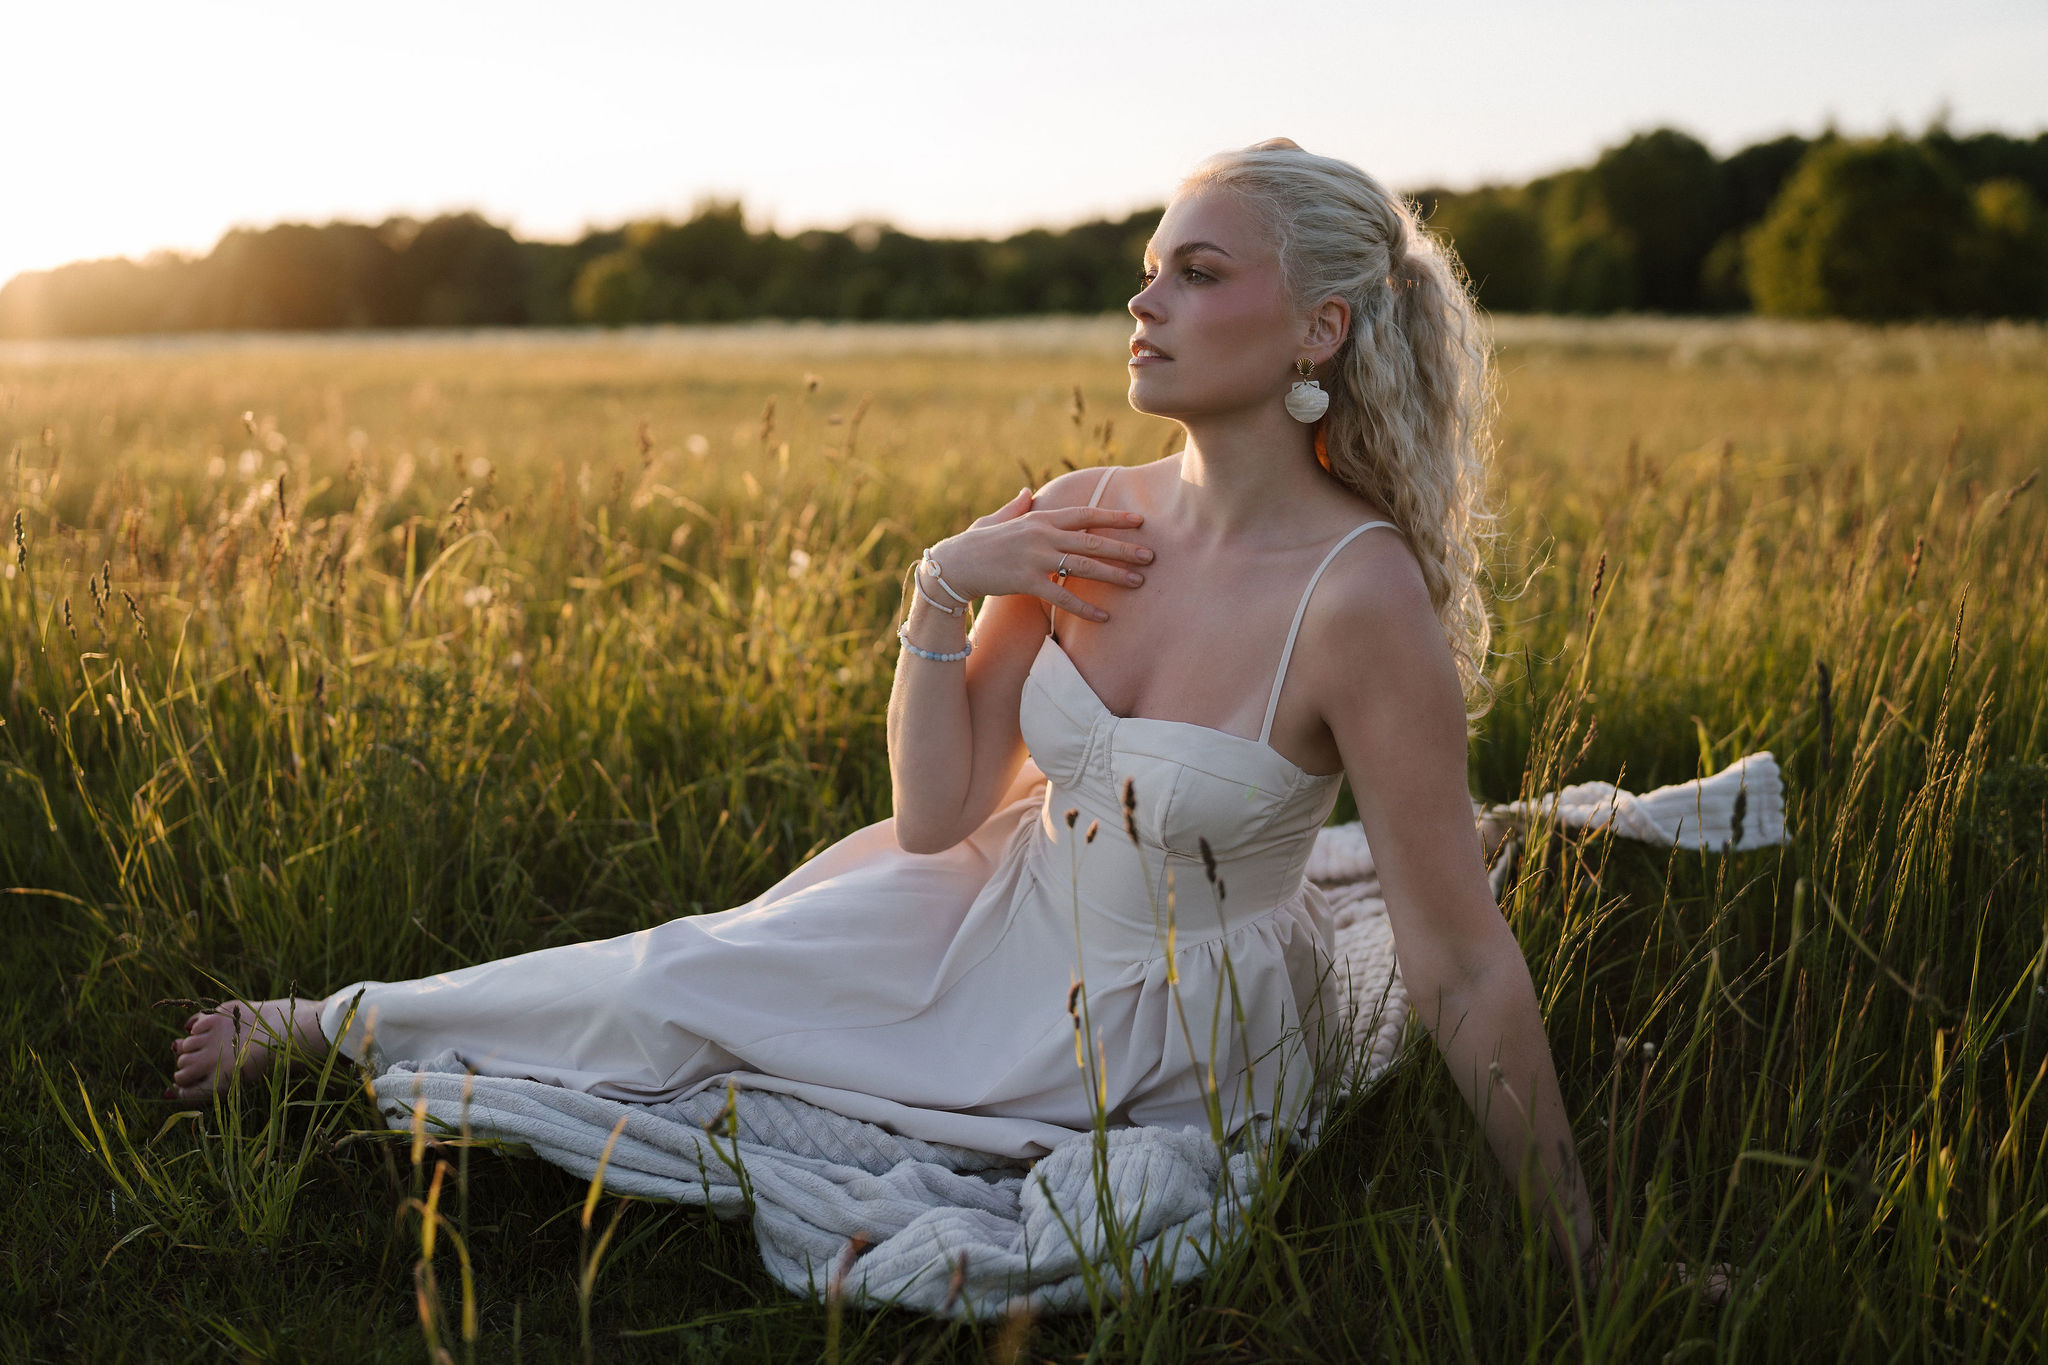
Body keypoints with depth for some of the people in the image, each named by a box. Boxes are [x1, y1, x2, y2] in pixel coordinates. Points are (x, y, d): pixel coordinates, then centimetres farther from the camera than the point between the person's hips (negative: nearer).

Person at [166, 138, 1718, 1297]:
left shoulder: (1359, 595, -31)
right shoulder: (1081, 523, -12)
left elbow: (1466, 964, -25)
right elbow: (933, 815, -8)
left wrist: (1582, 1249, -19)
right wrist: (942, 591, -21)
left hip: (1176, 1041, -5)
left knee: (682, 1001, -1)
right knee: (688, 968, 4)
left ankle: (347, 1030, 22)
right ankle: (329, 1024, 29)